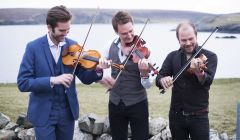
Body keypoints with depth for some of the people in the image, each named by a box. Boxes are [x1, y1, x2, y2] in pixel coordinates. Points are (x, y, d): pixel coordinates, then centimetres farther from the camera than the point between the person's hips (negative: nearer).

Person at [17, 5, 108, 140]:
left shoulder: (72, 46, -1)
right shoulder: (33, 47, -10)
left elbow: (85, 78, 0)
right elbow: (22, 83, -15)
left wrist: (97, 70, -22)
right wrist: (52, 80, -27)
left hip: (67, 111, 3)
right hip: (43, 113, -3)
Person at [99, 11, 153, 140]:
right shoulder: (112, 46, -3)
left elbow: (147, 85, -15)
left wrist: (144, 73, -37)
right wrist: (101, 78, -11)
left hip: (137, 104, -3)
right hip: (115, 104, 4)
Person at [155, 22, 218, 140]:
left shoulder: (209, 56, -4)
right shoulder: (172, 56, 4)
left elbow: (207, 82, -19)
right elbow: (159, 78, -5)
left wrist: (198, 72, -41)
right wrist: (163, 80, -29)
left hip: (199, 116, -3)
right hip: (176, 115, 3)